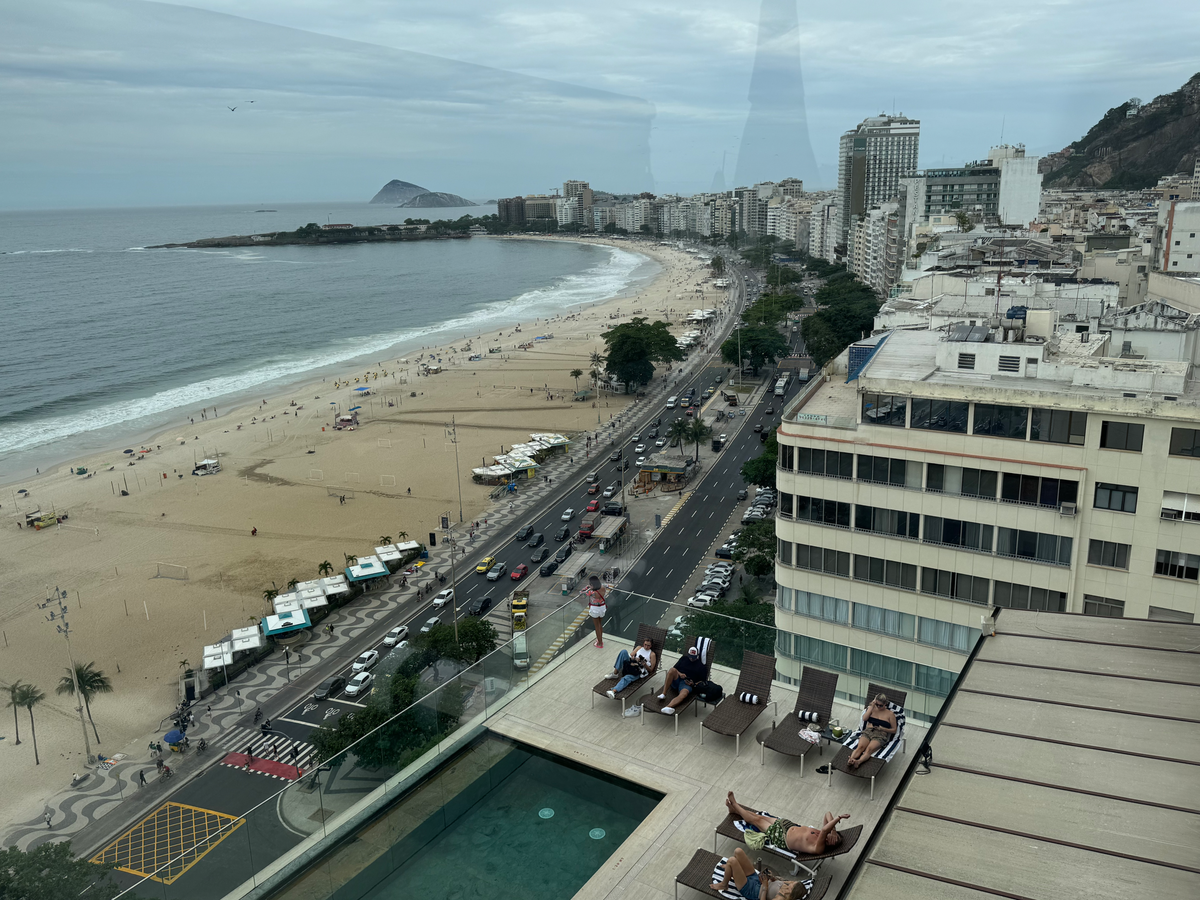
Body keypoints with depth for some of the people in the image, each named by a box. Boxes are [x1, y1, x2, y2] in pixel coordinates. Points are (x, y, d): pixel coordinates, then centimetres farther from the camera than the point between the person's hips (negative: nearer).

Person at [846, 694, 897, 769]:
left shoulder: (890, 714, 12)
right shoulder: (872, 708, 19)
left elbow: (894, 730, 11)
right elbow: (864, 718, 4)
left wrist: (882, 728, -6)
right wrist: (871, 706, 1)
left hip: (880, 735, -2)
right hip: (867, 732, 2)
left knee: (869, 749, -36)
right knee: (860, 747, -32)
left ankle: (858, 762, -63)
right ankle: (851, 760, -60)